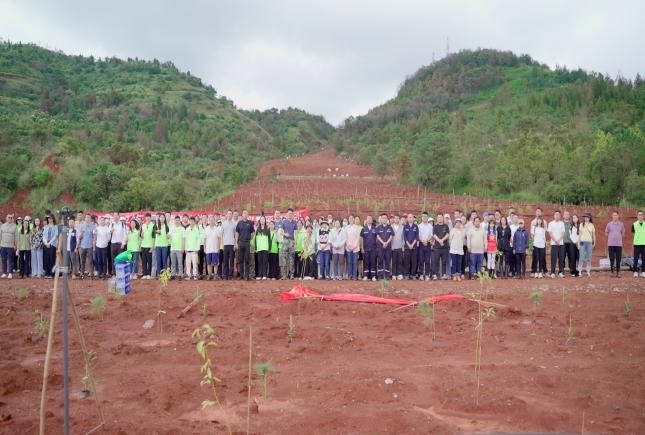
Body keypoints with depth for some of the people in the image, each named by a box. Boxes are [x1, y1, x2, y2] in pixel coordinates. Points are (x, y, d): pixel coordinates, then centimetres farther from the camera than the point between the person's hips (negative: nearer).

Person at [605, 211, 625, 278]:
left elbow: (623, 234, 14)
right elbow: (606, 233, 13)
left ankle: (618, 272, 9)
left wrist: (618, 237, 5)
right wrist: (611, 237, 7)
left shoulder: (621, 224, 6)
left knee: (618, 259, 1)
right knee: (612, 258, 1)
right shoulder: (609, 224, 4)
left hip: (619, 244, 0)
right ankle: (613, 271, 8)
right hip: (611, 244, 0)